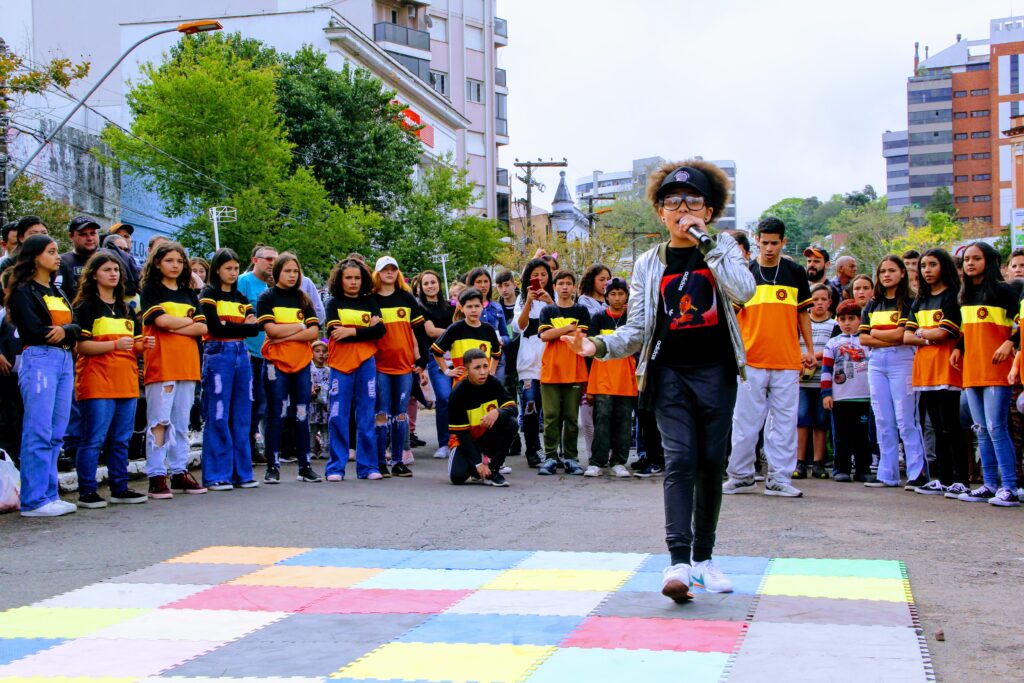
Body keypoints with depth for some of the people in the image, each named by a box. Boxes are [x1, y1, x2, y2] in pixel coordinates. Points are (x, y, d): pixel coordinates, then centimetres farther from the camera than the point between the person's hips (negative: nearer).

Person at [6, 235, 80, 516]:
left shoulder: (58, 292, 21)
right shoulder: (24, 291, -1)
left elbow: (76, 327, 9)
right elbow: (34, 330, -12)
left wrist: (64, 330, -12)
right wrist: (62, 333, 0)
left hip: (64, 361, 7)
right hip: (39, 360, -7)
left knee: (56, 434, 7)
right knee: (39, 433, -9)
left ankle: (49, 494, 11)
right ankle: (34, 500, -7)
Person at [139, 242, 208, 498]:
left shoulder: (189, 294, 17)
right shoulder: (151, 291, 3)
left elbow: (202, 327, 6)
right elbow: (161, 320, -13)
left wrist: (174, 327, -7)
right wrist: (189, 321, 0)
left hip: (187, 363, 5)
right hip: (161, 363, -5)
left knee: (181, 422, 8)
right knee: (159, 421, -7)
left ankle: (179, 472, 14)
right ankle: (156, 476, -7)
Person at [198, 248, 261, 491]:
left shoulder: (241, 298, 17)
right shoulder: (209, 295, 1)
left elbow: (255, 327, 4)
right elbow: (216, 328, -12)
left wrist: (230, 327, -11)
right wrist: (243, 327, -5)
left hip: (241, 355, 5)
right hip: (218, 355, -5)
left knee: (241, 418, 5)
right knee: (218, 418, -6)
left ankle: (242, 473, 10)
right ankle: (217, 475, -2)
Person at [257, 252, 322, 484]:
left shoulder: (303, 299, 12)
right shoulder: (267, 298, 2)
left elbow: (314, 332, 0)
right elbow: (271, 329, -12)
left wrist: (286, 335, -10)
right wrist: (299, 326, -4)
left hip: (301, 363, 3)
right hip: (276, 363, -3)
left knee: (302, 415, 4)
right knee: (277, 415, -2)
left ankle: (305, 466, 8)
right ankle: (273, 467, 3)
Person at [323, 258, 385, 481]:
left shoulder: (370, 302, 12)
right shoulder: (334, 303, 6)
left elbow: (380, 330, -2)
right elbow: (334, 332, -8)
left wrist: (352, 331, -12)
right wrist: (366, 330, -7)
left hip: (366, 363, 2)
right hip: (340, 363, -2)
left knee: (366, 416, 3)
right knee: (338, 416, -2)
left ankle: (368, 466, 9)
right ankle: (336, 467, 3)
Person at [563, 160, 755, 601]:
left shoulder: (723, 250, 7)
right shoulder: (649, 264, 9)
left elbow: (743, 292, -15)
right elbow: (637, 331, 8)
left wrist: (704, 241, -15)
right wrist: (599, 346, -11)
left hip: (715, 371, 1)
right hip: (671, 373, 0)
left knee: (712, 463, 5)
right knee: (679, 460, -14)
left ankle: (704, 556, 18)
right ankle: (679, 561, -21)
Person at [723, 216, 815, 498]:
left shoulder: (795, 273, 8)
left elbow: (803, 313, 15)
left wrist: (809, 349, 11)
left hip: (787, 361, 1)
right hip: (751, 359, -1)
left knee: (785, 421, 3)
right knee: (745, 421, 3)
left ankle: (779, 478, 9)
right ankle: (741, 475, 13)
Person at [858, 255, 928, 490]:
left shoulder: (908, 302, -1)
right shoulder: (872, 305, 15)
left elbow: (901, 333, -13)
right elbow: (863, 338, 6)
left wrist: (876, 333, 1)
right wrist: (891, 338, -7)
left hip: (902, 362, -5)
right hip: (876, 363, 6)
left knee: (906, 420, -8)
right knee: (883, 422, 6)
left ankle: (918, 473, -4)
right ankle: (887, 475, 10)